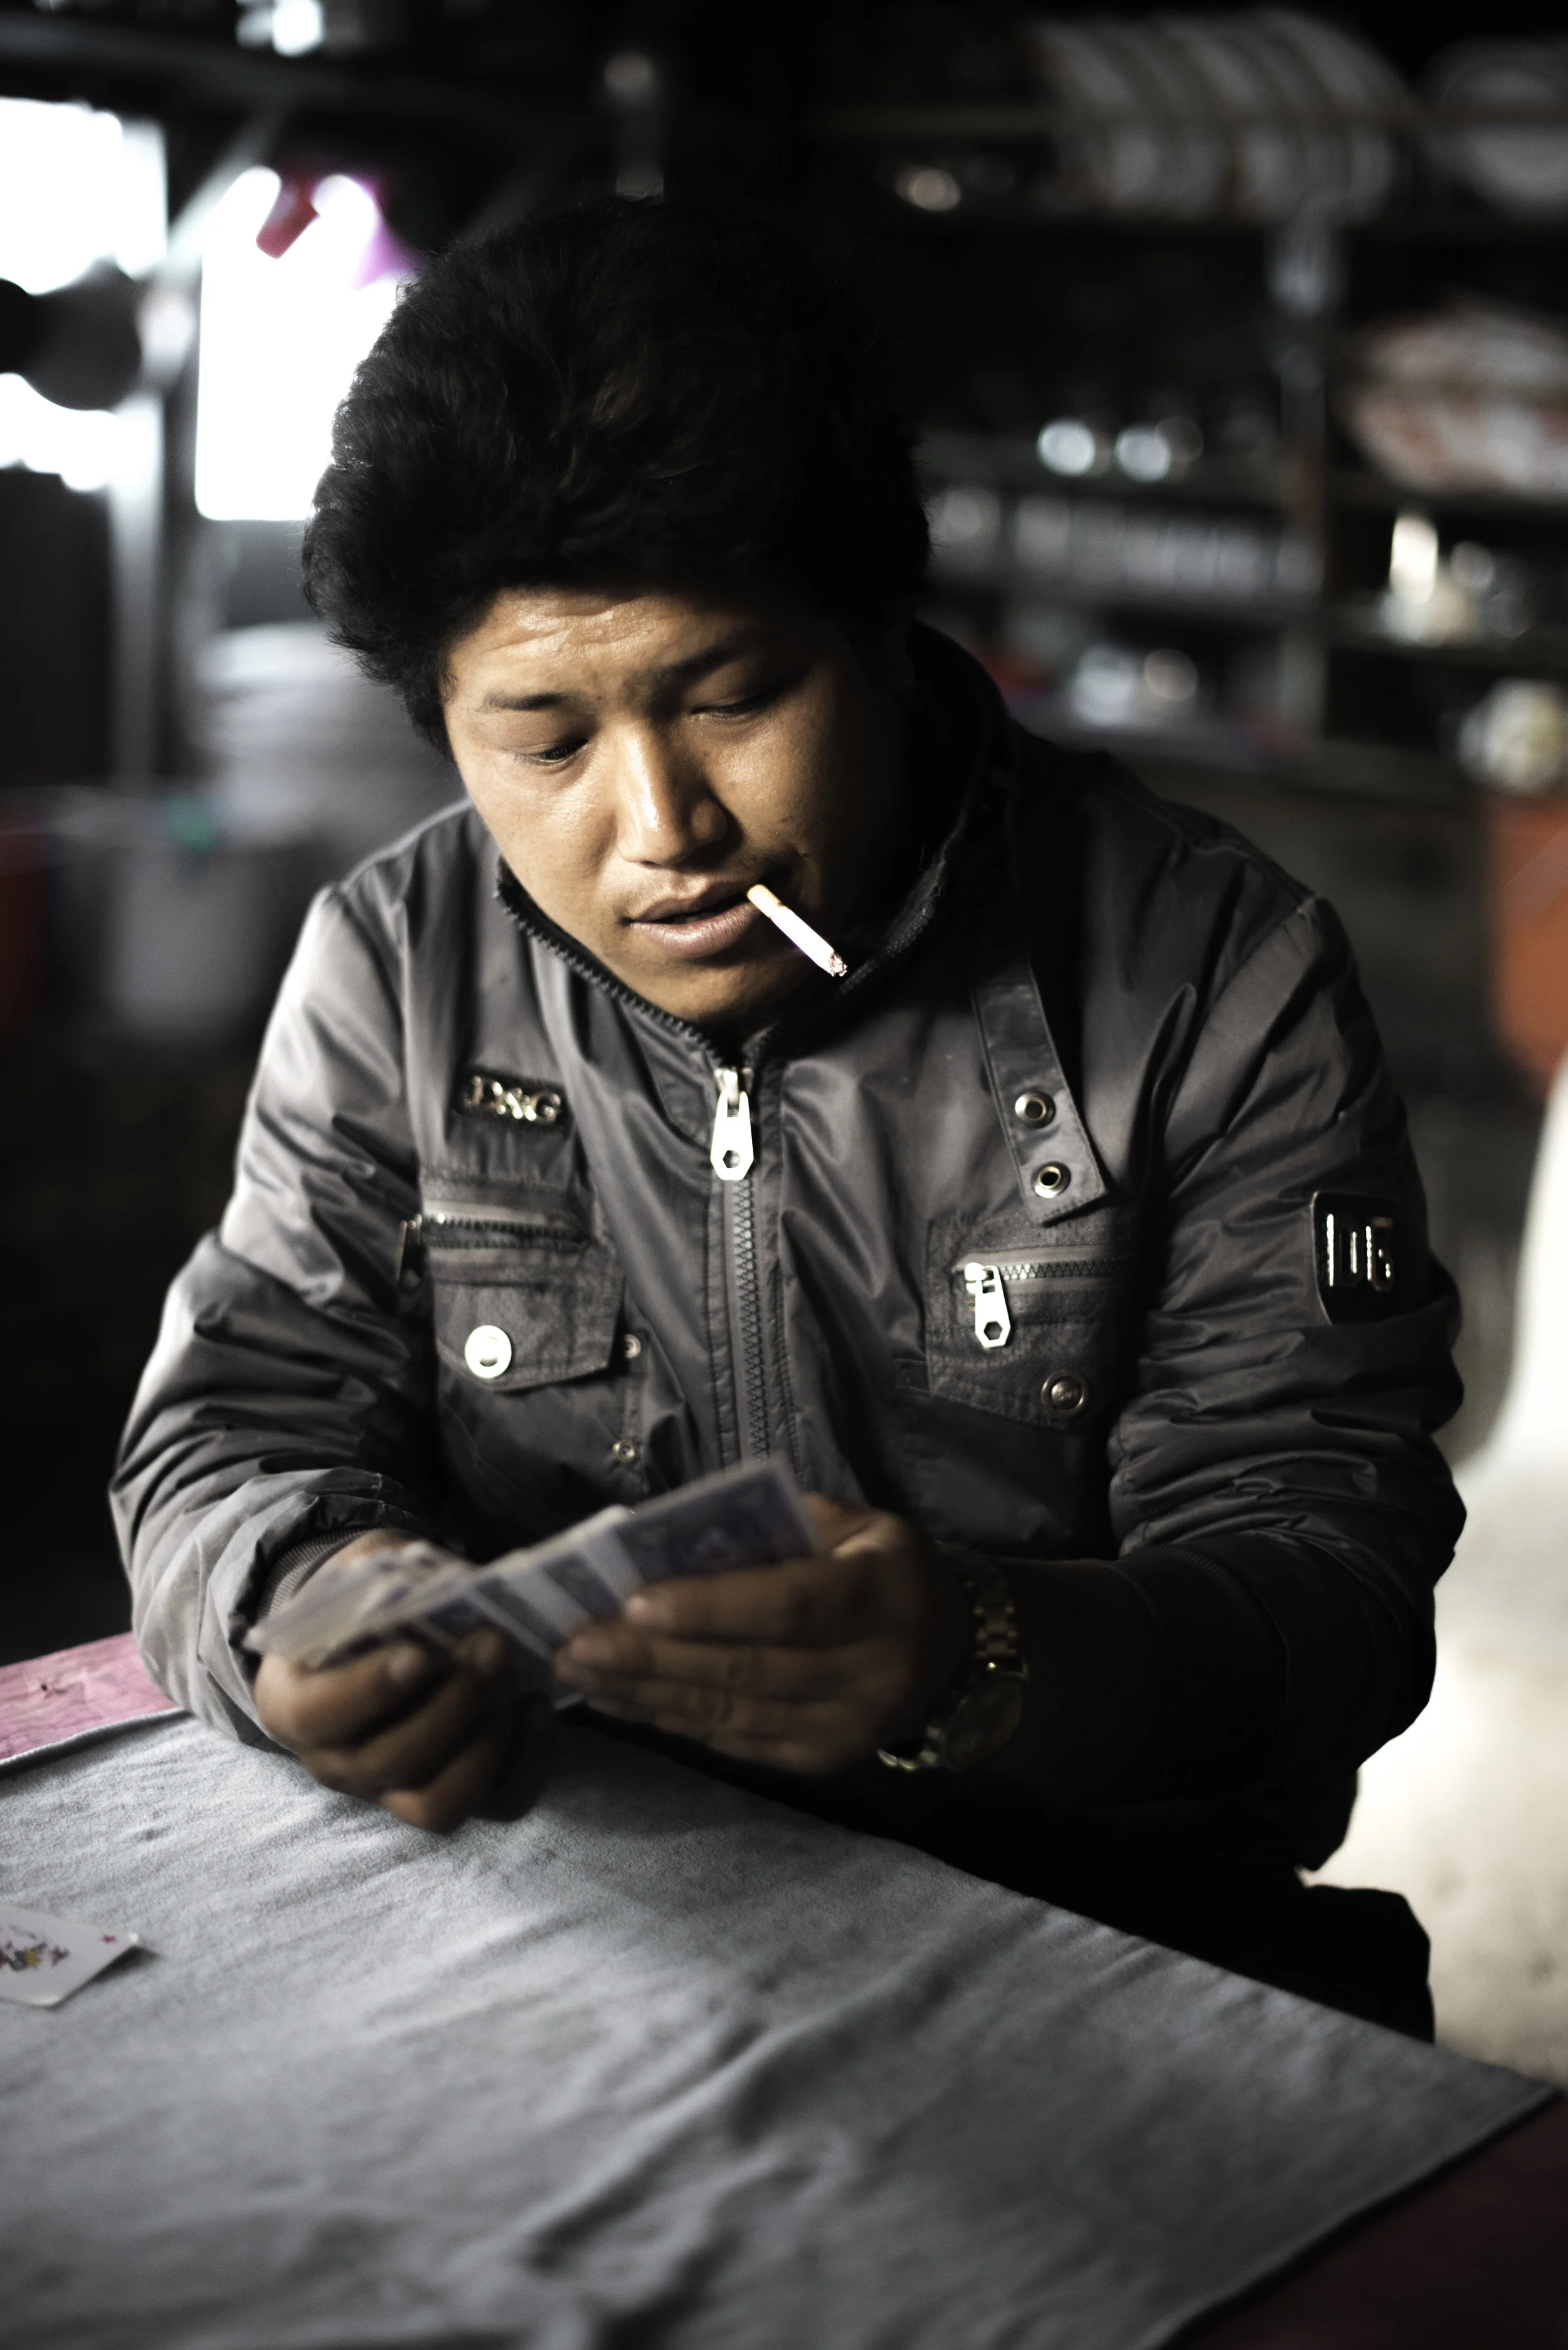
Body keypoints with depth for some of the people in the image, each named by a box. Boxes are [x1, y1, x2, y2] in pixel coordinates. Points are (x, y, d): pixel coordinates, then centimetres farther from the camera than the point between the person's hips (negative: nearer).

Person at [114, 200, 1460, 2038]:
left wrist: (977, 1663, -33)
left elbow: (1328, 1577, -11)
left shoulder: (1224, 985, -7)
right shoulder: (390, 969, 3)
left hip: (1100, 1943, 0)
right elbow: (236, 1438, 3)